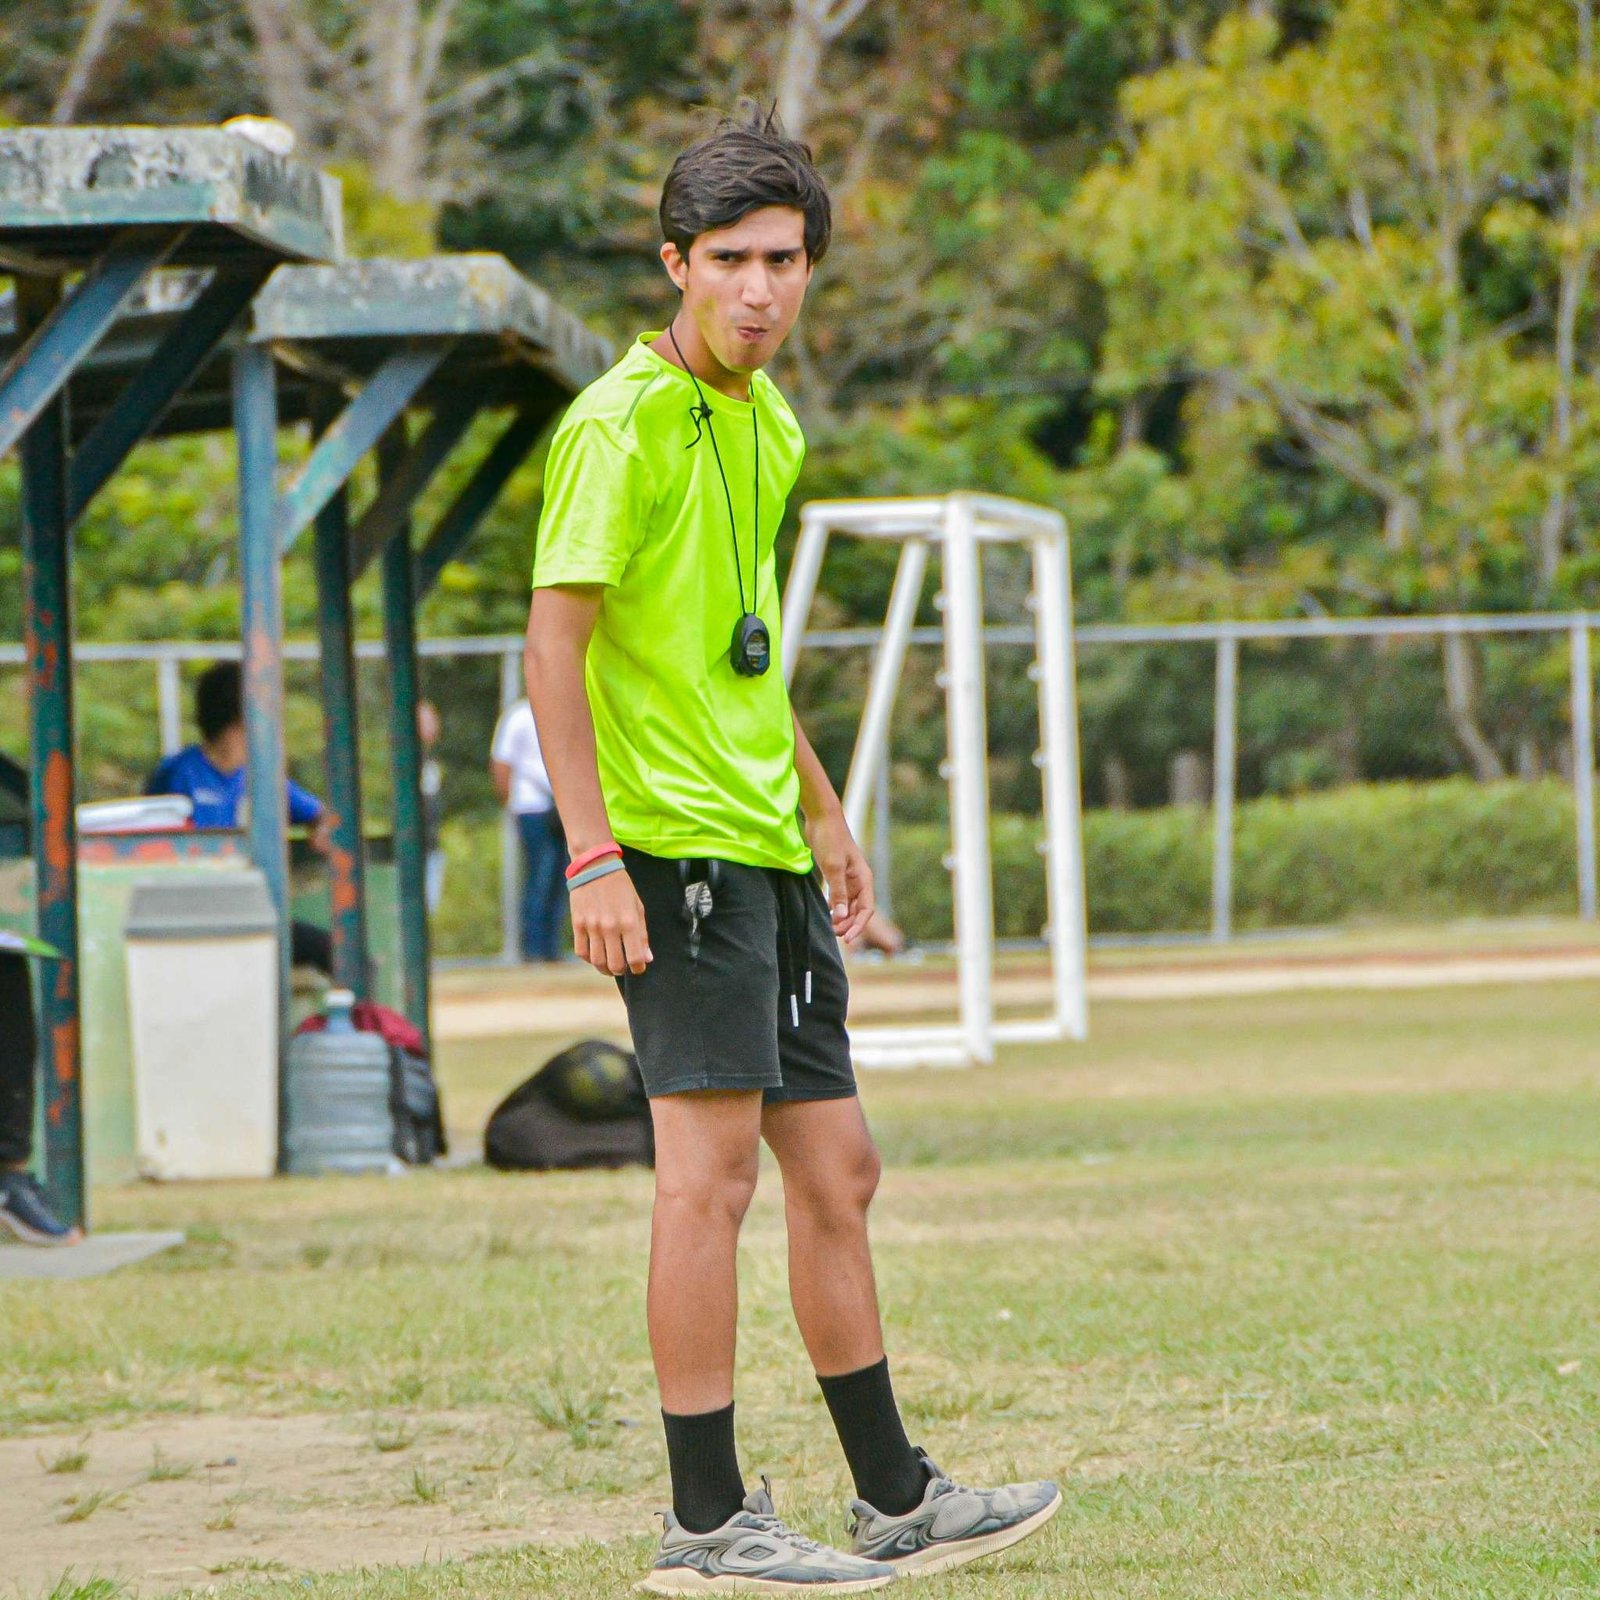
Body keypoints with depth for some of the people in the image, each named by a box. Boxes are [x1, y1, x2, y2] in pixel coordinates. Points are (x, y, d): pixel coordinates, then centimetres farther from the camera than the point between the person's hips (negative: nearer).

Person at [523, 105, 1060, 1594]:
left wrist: (822, 809, 27)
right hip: (675, 846, -9)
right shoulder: (621, 423, -11)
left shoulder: (766, 420, 16)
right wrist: (592, 853, -21)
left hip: (766, 848, 9)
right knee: (711, 1166, -9)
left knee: (835, 1168, 12)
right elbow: (556, 642, -15)